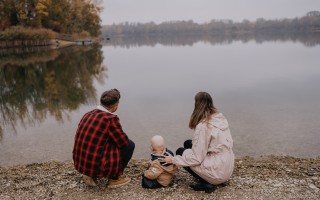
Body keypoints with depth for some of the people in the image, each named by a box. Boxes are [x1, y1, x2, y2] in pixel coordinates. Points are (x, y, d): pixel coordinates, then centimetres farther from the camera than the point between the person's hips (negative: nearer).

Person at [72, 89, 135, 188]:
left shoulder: (88, 114, 6)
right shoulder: (111, 118, -18)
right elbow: (123, 142, -9)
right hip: (96, 165, -8)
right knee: (129, 145, 5)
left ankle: (90, 175, 20)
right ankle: (114, 178, 14)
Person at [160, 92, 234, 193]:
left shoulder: (203, 126, -22)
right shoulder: (220, 118, 2)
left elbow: (197, 158, -20)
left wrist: (174, 160, -7)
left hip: (218, 173, -8)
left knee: (180, 152, 8)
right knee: (188, 144, 16)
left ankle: (207, 183, 2)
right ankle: (208, 180, 15)